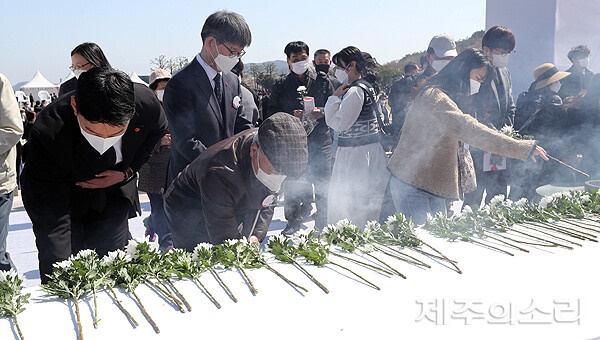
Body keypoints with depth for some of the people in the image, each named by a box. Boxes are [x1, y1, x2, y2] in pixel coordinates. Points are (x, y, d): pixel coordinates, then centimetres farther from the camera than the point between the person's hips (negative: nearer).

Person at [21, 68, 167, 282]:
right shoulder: (48, 133, -38)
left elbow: (157, 131, -1)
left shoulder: (147, 103, -29)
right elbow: (51, 223, -35)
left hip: (113, 194, 3)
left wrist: (127, 172, -14)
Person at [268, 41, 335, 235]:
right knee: (292, 184, 4)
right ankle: (294, 221, 20)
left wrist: (321, 112, -13)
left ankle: (322, 224, 14)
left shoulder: (322, 80, 7)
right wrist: (292, 116, -12)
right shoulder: (281, 85, 8)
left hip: (320, 140, -1)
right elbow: (273, 114, 4)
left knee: (322, 183, 2)